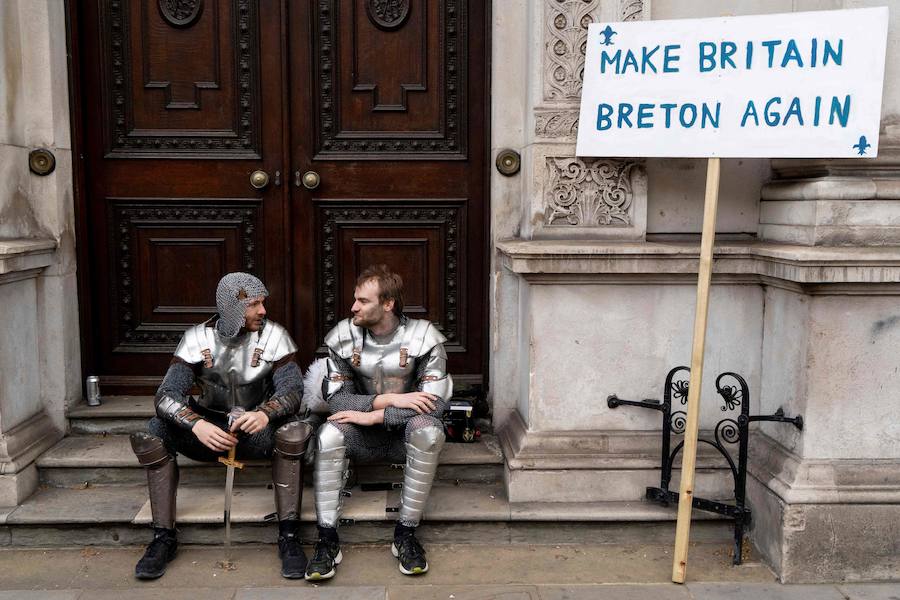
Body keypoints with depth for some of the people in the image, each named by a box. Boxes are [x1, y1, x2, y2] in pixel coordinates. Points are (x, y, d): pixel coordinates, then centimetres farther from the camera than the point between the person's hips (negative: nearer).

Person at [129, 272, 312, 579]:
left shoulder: (273, 335, -8)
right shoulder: (197, 338, -6)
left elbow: (292, 390, -17)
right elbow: (167, 396, -15)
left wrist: (265, 414, -40)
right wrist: (197, 425, -36)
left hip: (257, 430, -1)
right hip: (210, 430, 2)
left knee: (294, 431, -34)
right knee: (151, 434, -24)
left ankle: (289, 536, -25)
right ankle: (163, 537, -13)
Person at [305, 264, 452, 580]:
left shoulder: (423, 337, -12)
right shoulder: (343, 336, -4)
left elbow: (435, 401, -21)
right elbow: (335, 397, -8)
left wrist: (373, 415, -26)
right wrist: (387, 399, -23)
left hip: (405, 434, -2)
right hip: (363, 436, 2)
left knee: (428, 429, -35)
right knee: (330, 433, -29)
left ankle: (405, 535, -23)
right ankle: (327, 541, -24)